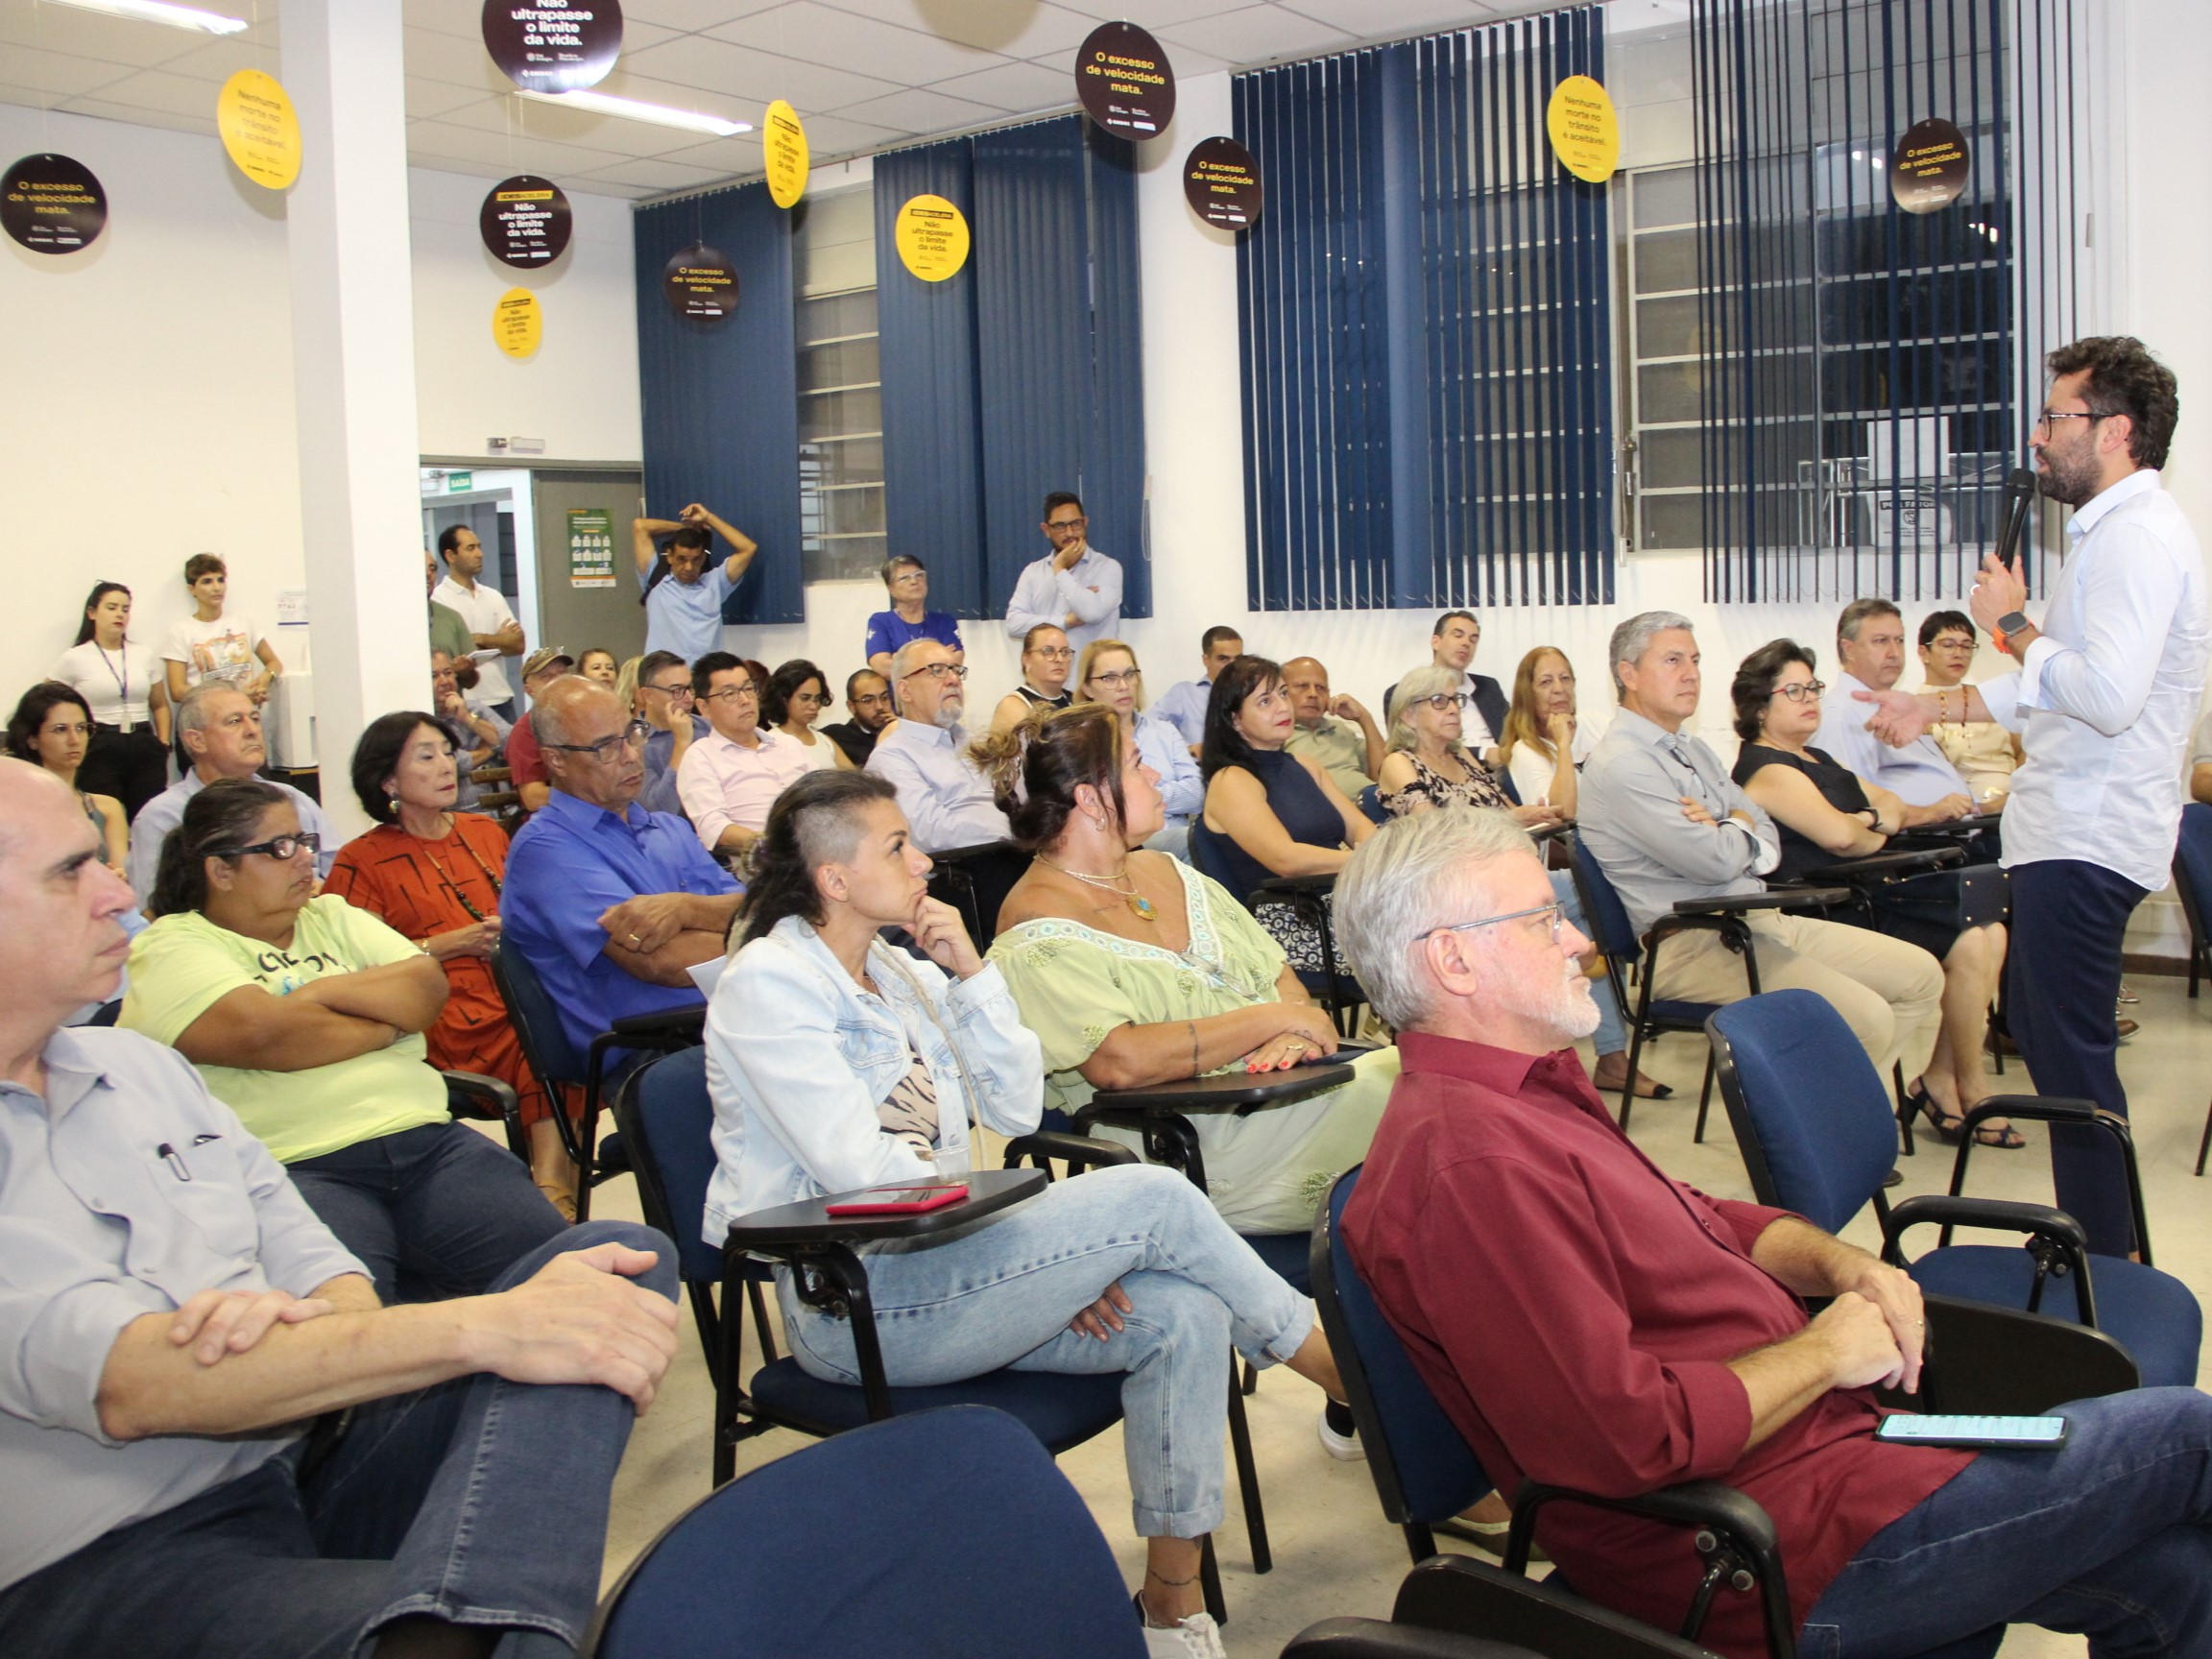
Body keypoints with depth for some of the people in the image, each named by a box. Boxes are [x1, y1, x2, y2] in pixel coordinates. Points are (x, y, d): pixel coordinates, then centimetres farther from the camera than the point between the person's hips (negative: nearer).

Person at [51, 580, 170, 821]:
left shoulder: (145, 656, 12)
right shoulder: (75, 659, 2)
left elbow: (160, 705, 20)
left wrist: (164, 744, 8)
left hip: (144, 748, 3)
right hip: (98, 750, -3)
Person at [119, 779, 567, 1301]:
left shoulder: (332, 916, 25)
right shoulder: (171, 949, 5)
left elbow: (429, 988, 12)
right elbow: (262, 1033, -13)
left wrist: (325, 991, -2)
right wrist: (386, 1024, 1)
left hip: (428, 1142, 6)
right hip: (296, 1165, -6)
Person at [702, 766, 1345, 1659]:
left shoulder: (897, 970, 13)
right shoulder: (768, 983, -10)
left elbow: (1013, 1110, 9)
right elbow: (860, 1173, -18)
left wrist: (970, 975, -4)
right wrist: (1056, 1252, -14)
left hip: (929, 1260, 8)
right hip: (852, 1306, -8)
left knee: (1181, 1312, -15)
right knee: (1150, 1199, -20)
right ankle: (1333, 1362, 1)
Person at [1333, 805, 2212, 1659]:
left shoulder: (1526, 1097, 9)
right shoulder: (1470, 1161, -26)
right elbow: (1632, 1442, -30)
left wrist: (1836, 1261, 1)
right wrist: (1821, 1353, -15)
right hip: (1793, 1548, -9)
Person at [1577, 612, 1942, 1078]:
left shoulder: (1694, 750, 17)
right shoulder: (1621, 765, -14)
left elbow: (1769, 844, 12)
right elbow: (1717, 861, -21)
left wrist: (1725, 834, -11)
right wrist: (1739, 827, 2)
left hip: (1761, 918, 10)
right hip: (1696, 943, -10)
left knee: (1921, 975, 6)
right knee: (1863, 1018, -23)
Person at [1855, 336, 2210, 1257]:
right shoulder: (2112, 531, 18)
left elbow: (2107, 695, -28)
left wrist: (2012, 622, -15)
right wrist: (1935, 708, 25)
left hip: (2089, 838, -11)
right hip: (2069, 831, 11)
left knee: (2071, 1050, -5)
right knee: (2034, 1020, 18)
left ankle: (2107, 1262, 6)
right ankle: (2091, 1233, 29)